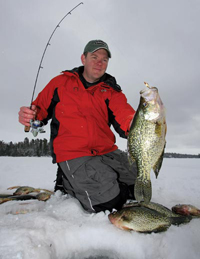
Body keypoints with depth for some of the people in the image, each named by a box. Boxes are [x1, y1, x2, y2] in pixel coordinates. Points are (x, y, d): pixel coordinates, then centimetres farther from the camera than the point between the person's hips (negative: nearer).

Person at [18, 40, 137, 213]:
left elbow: (125, 116, -11)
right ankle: (67, 183, 10)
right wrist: (30, 116, -12)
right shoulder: (61, 82, 7)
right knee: (109, 202, -18)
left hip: (107, 152, 5)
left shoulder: (111, 91, 8)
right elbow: (41, 109, 12)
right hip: (73, 156, -4)